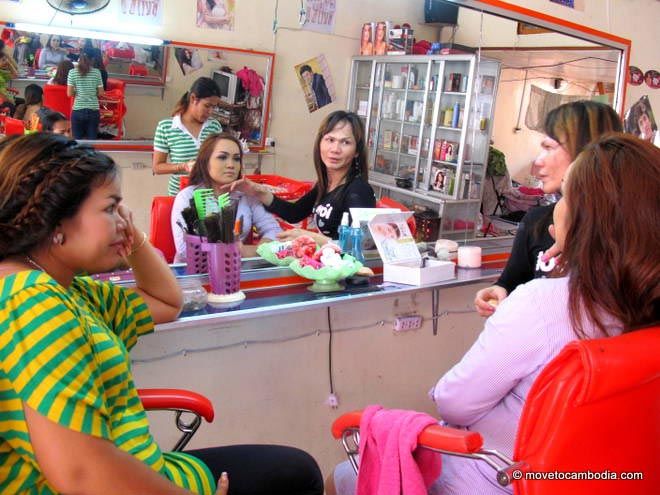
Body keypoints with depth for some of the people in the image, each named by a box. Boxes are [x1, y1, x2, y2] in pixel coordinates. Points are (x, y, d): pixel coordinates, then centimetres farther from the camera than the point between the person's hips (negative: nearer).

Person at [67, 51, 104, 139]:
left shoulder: (72, 72, -2)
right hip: (93, 110, 1)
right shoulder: (97, 72, -1)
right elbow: (101, 93, 2)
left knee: (77, 140, 6)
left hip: (77, 111, 0)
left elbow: (69, 94, -3)